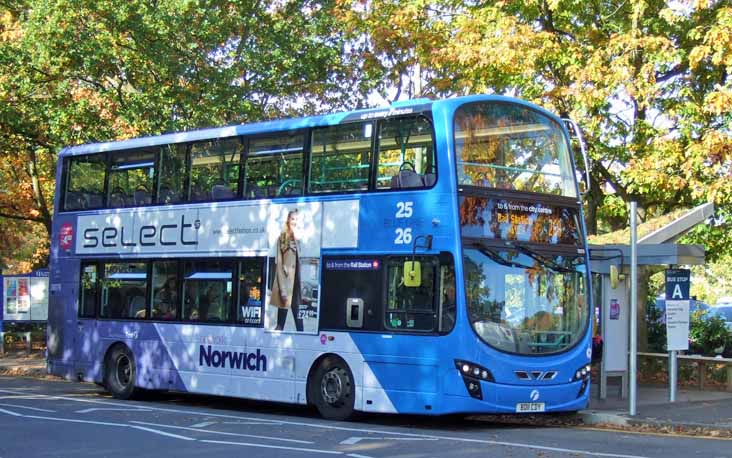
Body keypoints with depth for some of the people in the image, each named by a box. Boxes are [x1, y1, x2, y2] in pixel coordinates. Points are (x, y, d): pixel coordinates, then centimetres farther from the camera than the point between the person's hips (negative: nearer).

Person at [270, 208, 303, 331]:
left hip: (297, 281, 3)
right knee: (281, 320, 1)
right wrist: (282, 289, -8)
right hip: (285, 280, -2)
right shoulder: (282, 238, 0)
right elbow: (279, 263, -3)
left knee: (298, 315, 2)